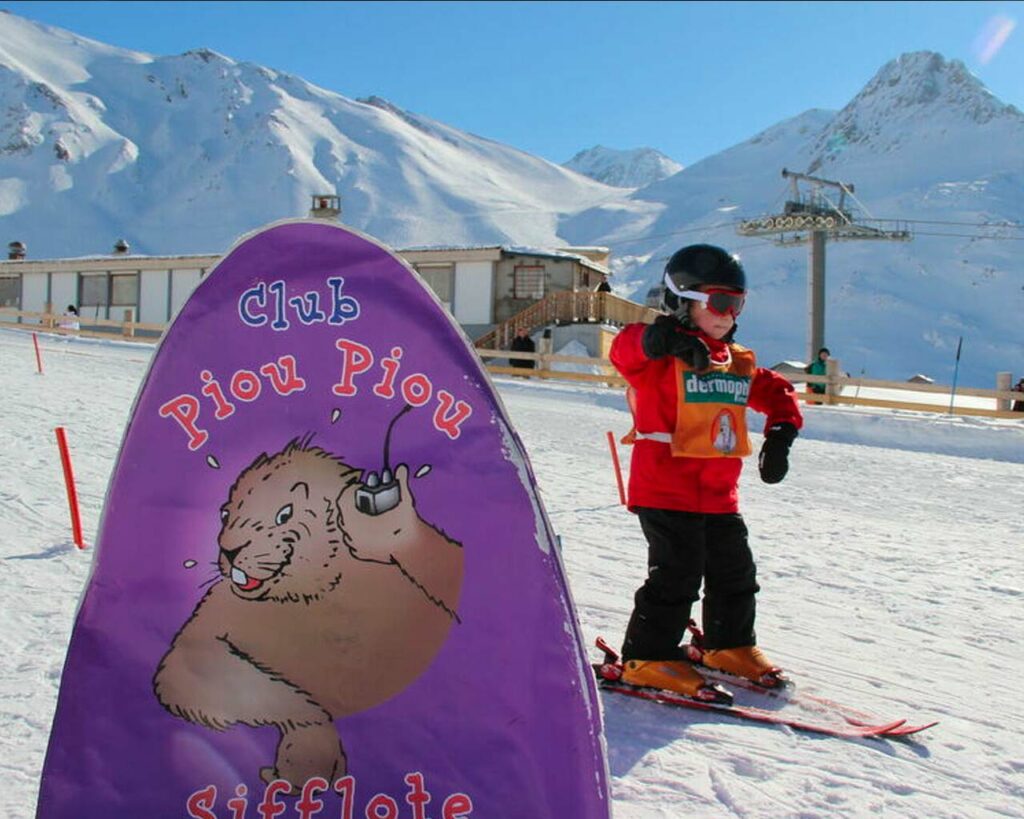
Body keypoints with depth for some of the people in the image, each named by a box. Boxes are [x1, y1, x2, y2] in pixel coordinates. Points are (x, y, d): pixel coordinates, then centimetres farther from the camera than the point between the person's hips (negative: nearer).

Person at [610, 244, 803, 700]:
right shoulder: (660, 359, -11)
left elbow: (775, 393, 20)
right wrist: (664, 339, -52)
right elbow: (625, 349, -31)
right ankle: (647, 658, 6)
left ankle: (731, 646, 36)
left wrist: (780, 436, 2)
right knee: (678, 573, -9)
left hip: (720, 494, 8)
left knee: (735, 572, 16)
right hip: (665, 490, -7)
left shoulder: (738, 363, 11)